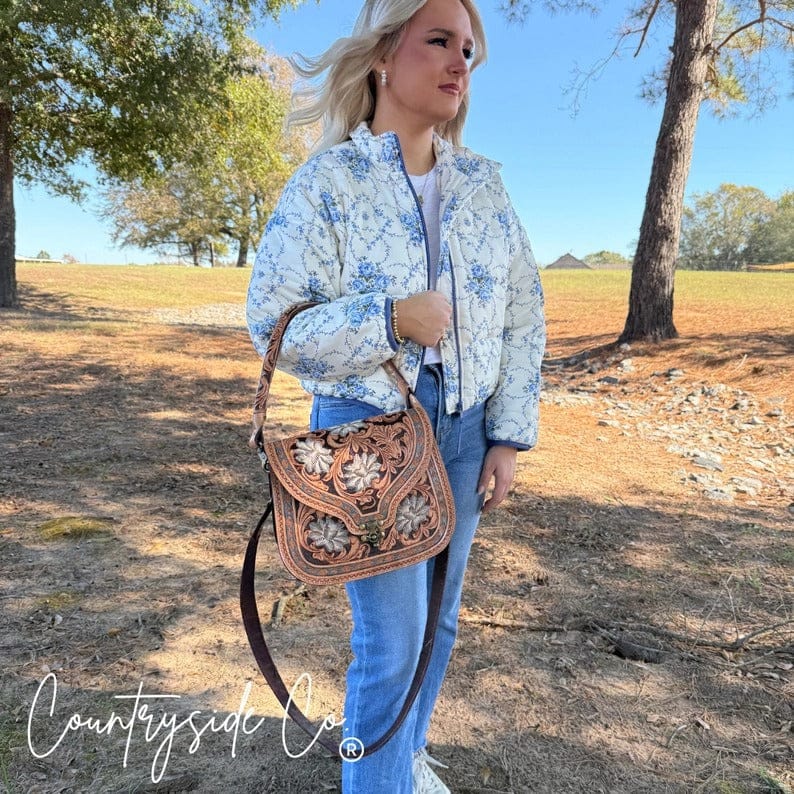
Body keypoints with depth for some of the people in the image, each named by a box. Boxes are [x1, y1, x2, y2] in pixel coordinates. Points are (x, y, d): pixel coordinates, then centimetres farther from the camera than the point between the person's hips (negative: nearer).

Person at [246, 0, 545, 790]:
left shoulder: (481, 182, 5)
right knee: (391, 639, 1)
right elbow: (272, 319, -11)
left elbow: (523, 314, 6)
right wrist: (390, 320, -22)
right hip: (366, 428, -5)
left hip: (464, 429, 5)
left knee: (437, 621, 17)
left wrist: (509, 434, 2)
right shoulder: (326, 182, -8)